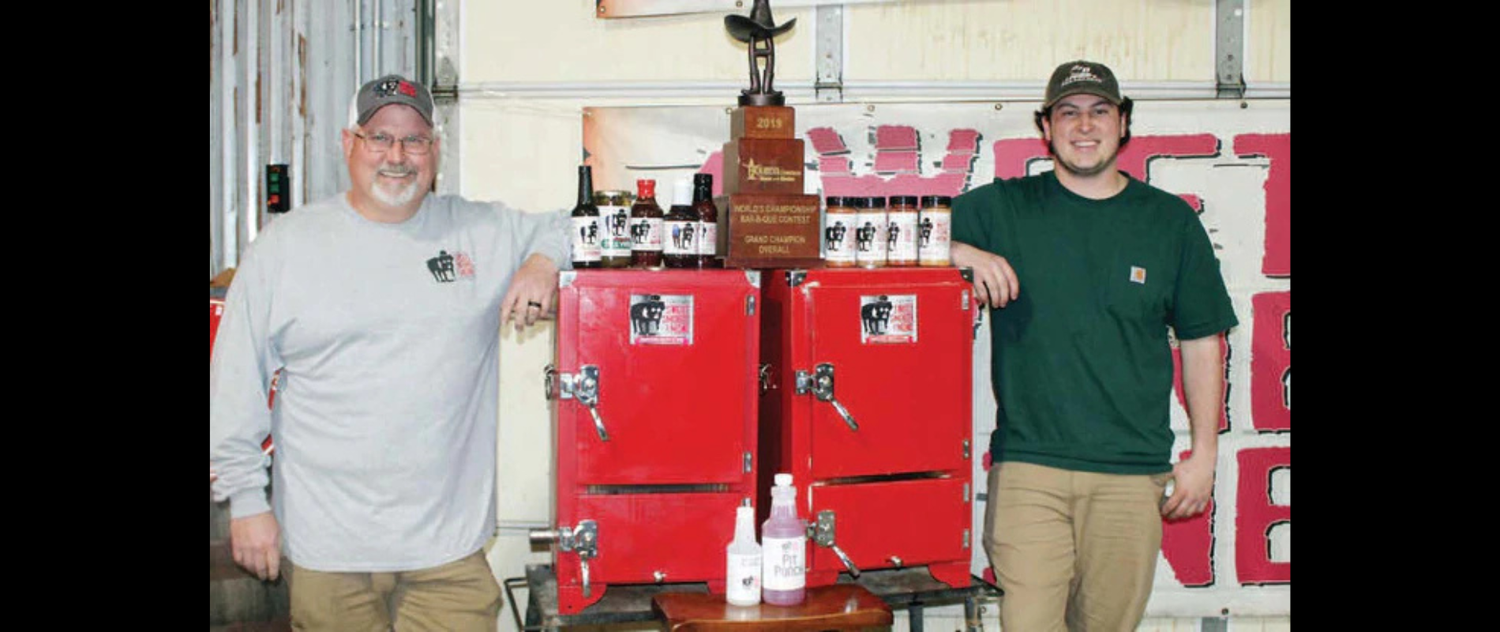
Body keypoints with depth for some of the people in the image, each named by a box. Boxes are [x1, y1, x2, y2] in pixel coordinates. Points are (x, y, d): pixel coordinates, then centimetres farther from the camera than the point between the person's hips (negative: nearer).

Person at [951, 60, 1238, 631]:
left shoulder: (1171, 221, 9)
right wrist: (965, 253, -13)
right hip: (1027, 463, -1)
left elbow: (1201, 344, 13)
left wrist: (1204, 452, 9)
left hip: (1132, 472, 1)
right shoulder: (1001, 208, 6)